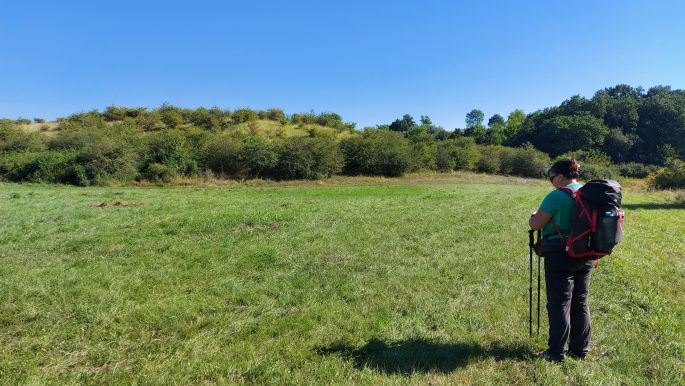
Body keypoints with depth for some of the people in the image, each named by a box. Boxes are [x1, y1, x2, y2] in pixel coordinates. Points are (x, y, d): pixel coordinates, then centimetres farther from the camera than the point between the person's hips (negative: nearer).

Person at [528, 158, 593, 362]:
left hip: (561, 255, -8)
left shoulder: (557, 196, -16)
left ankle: (558, 352, 10)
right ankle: (580, 348, 26)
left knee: (559, 303, 1)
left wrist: (534, 215, 8)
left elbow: (535, 224, -14)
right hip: (585, 255, 8)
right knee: (580, 302, 16)